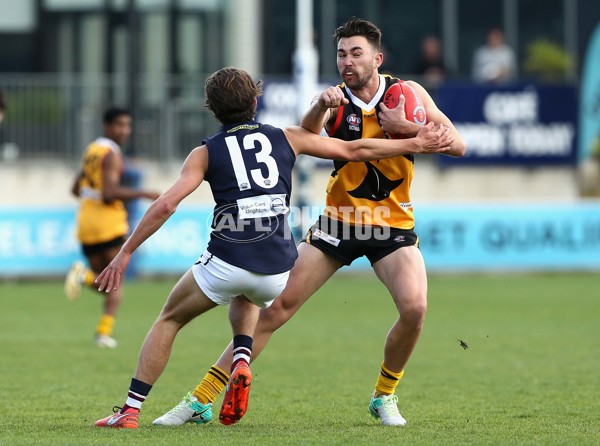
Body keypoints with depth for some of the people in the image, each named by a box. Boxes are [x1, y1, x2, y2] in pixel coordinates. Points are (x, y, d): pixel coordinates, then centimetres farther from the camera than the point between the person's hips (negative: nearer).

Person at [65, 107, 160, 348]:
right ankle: (104, 332, -10)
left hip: (86, 220, 7)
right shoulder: (112, 155, -11)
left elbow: (76, 189, 22)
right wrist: (143, 194, -17)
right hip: (109, 220, -7)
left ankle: (84, 275, -17)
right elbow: (109, 192, -22)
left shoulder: (91, 150, 16)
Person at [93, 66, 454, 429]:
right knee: (246, 300, 38)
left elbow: (166, 205, -3)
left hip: (227, 261, -3)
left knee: (169, 320, 18)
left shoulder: (206, 153, 7)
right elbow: (355, 150, 15)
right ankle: (242, 361, 9)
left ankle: (131, 409, 7)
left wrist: (126, 253, 1)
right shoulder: (285, 138, 12)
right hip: (278, 269, 3)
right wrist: (416, 144, 23)